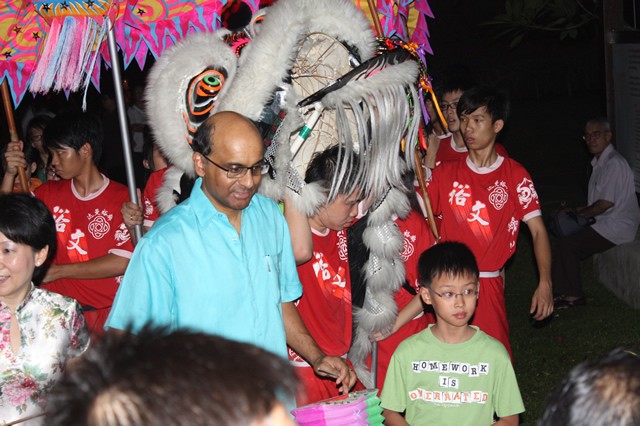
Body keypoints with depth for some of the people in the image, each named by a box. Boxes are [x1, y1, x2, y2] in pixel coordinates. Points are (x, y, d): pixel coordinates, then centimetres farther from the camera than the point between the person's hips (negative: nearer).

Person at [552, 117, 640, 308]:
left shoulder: (614, 163, -18)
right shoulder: (600, 162, 14)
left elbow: (606, 203, -22)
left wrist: (579, 213, -9)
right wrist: (578, 210, 7)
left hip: (616, 228, -10)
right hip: (607, 223, 10)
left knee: (566, 244, -15)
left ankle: (574, 296, -2)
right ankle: (562, 292, 6)